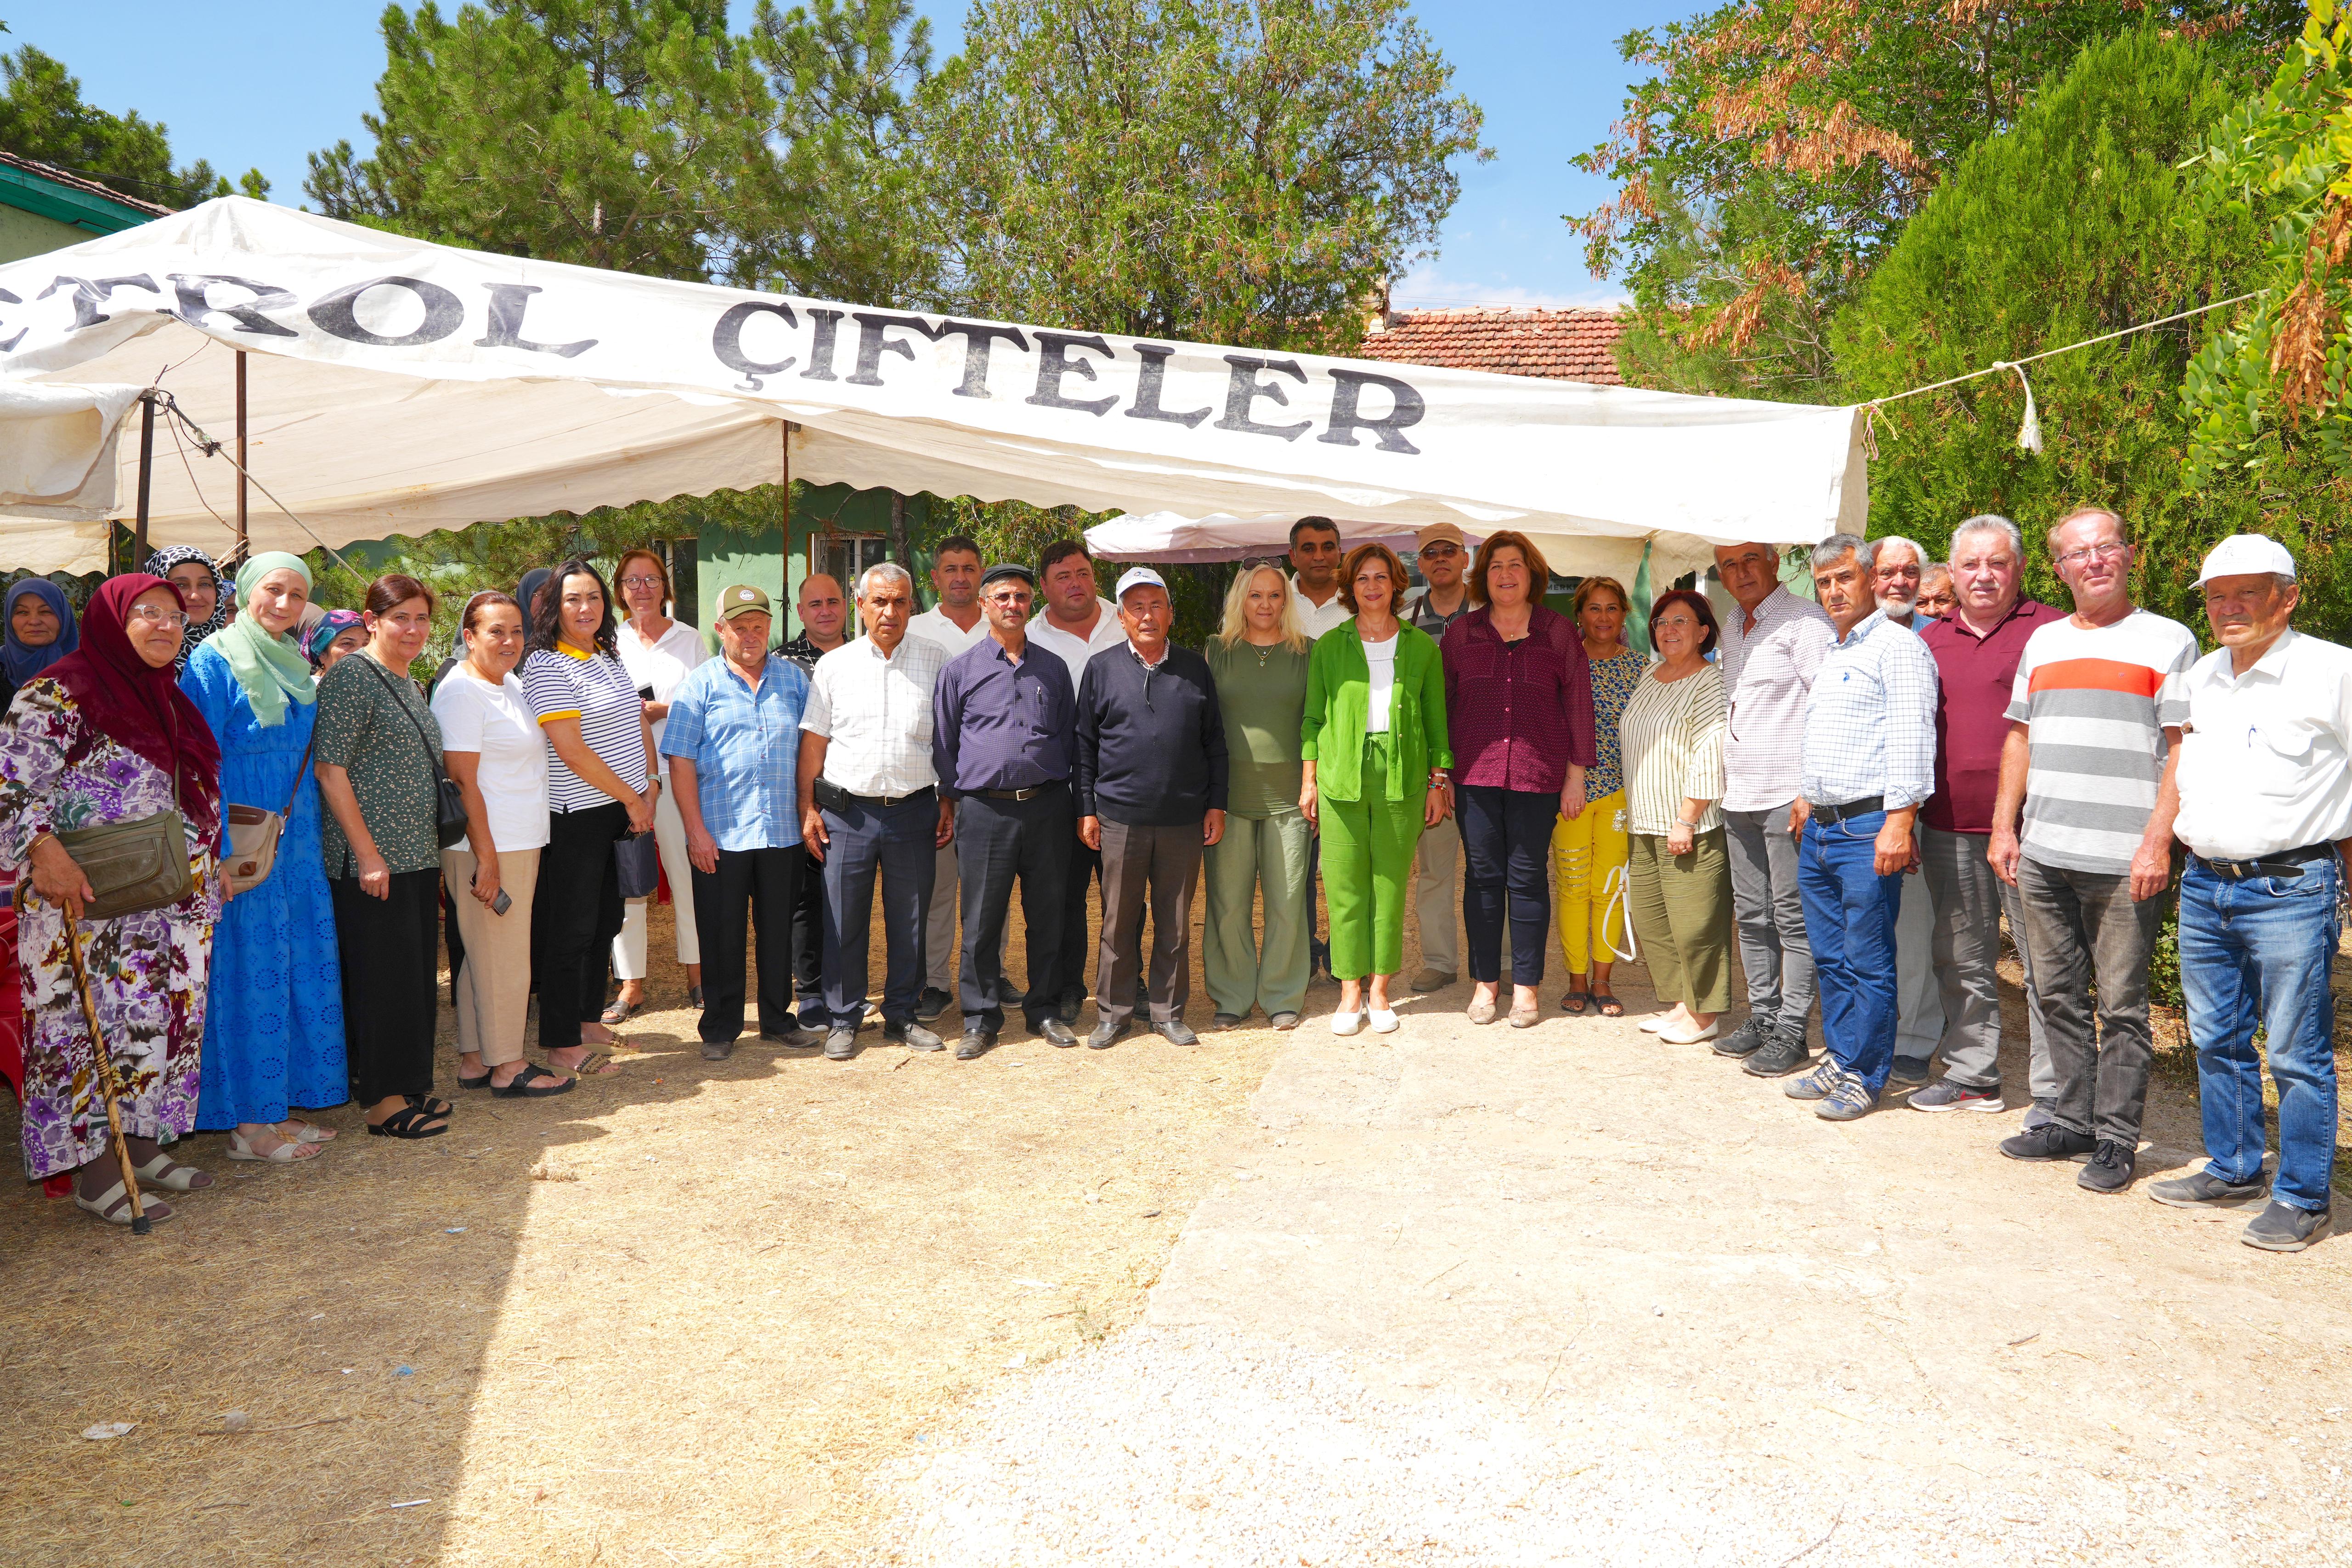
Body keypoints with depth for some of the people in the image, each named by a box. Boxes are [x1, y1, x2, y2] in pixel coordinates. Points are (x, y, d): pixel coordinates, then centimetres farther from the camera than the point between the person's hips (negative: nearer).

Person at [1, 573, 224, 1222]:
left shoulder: (168, 700, 15)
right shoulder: (60, 694, -10)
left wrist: (211, 868, 20)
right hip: (87, 903, -8)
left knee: (165, 1019, 11)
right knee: (93, 1026, -2)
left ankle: (144, 1147, 22)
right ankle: (97, 1174, 5)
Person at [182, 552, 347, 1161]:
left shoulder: (297, 667, 14)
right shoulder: (214, 664, -8)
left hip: (297, 842, 8)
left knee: (301, 967, 9)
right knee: (250, 972, -3)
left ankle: (276, 1108, 20)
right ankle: (248, 1124, 6)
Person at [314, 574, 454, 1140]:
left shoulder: (410, 684, 16)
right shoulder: (352, 678, -11)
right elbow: (329, 769, -16)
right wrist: (368, 854, -18)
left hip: (417, 857, 9)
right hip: (371, 859, -8)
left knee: (416, 972, 12)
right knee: (381, 975, -2)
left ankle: (410, 1086, 22)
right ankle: (382, 1100, 7)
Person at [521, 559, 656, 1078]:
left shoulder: (610, 657, 12)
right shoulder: (546, 665, -13)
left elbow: (639, 721, 17)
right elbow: (572, 750, -18)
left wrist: (651, 785, 3)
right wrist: (630, 798, -12)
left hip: (623, 810, 8)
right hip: (576, 816, -8)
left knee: (605, 921, 15)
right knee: (570, 927, -1)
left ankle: (589, 1020, 27)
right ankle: (562, 1045, 7)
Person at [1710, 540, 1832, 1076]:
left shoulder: (1805, 622, -9)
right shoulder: (1732, 628, 17)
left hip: (1789, 794, -8)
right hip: (1739, 796, 8)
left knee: (1793, 918, -3)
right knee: (1751, 916, 13)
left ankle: (1790, 1032, 3)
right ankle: (1762, 1017, 22)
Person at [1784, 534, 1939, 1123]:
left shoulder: (1898, 647, -7)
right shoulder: (1828, 652, 19)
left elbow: (1911, 740, -15)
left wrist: (1898, 822, -21)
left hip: (1867, 827, -8)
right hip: (1819, 830, 8)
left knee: (1867, 961, -3)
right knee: (1829, 957, 13)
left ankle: (1863, 1076, 5)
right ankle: (1838, 1061, 23)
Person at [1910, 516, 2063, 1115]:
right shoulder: (1931, 640, 14)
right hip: (1949, 829, 6)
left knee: (2044, 960, 0)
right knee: (1961, 959, 13)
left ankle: (2054, 1090, 8)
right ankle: (1971, 1075, 25)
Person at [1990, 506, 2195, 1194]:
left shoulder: (2167, 641, 0)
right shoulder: (2043, 641, 16)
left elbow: (2182, 750, -6)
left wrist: (2157, 842, -13)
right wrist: (2003, 827, 12)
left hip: (2122, 861, -5)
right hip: (2041, 855, 5)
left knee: (2121, 1006, 1)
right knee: (2058, 997, 12)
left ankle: (2117, 1139, 10)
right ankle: (2073, 1121, 24)